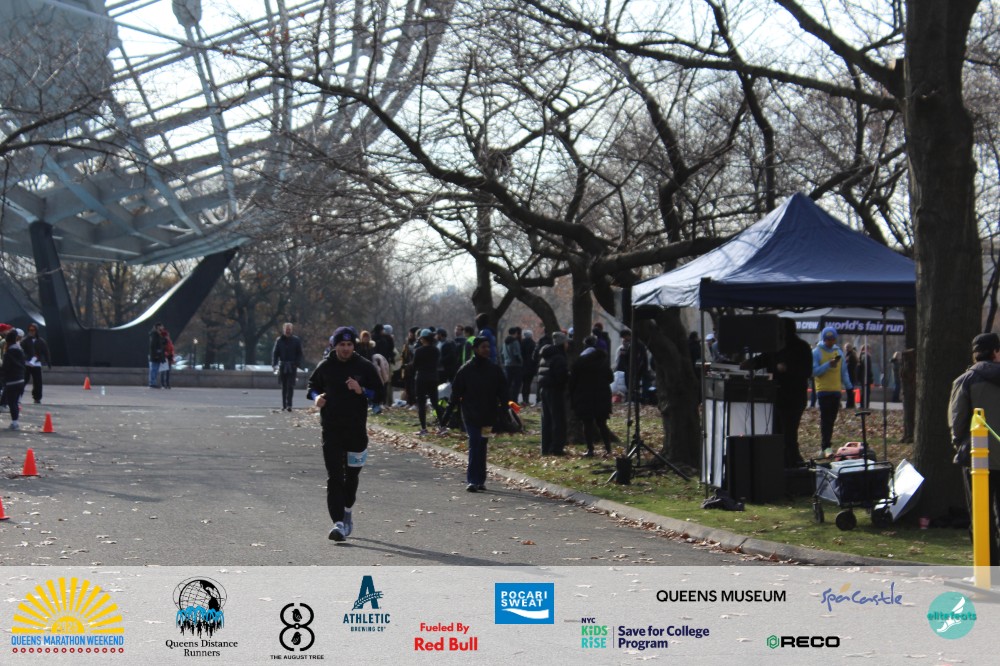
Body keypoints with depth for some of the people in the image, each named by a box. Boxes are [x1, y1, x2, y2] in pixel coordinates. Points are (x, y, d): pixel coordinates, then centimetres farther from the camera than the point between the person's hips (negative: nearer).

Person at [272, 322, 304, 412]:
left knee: (290, 386, -10)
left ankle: (289, 405, -14)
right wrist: (274, 364, -5)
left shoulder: (296, 340, 2)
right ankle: (284, 405, 14)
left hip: (292, 366, -2)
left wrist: (298, 364, -9)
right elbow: (274, 353, 6)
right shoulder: (279, 340, 5)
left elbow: (300, 354, 4)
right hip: (282, 366, 2)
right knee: (284, 386, 8)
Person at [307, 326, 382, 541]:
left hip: (356, 429, 1)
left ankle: (347, 510, 37)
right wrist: (316, 397, -5)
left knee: (352, 474, 13)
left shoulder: (365, 367, 2)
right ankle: (339, 522, -15)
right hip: (331, 429, -1)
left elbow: (380, 393, 2)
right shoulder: (325, 366, 4)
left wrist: (362, 391, -16)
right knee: (334, 476, -10)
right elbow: (312, 386, 17)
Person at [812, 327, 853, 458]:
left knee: (831, 420, 6)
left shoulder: (838, 352, 13)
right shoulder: (816, 352, -3)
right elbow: (814, 371, -12)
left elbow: (844, 371, 19)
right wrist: (828, 365, -20)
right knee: (825, 419, -11)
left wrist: (849, 387, 14)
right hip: (823, 390, -5)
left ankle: (825, 447, 12)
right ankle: (826, 446, -15)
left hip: (836, 390, 5)